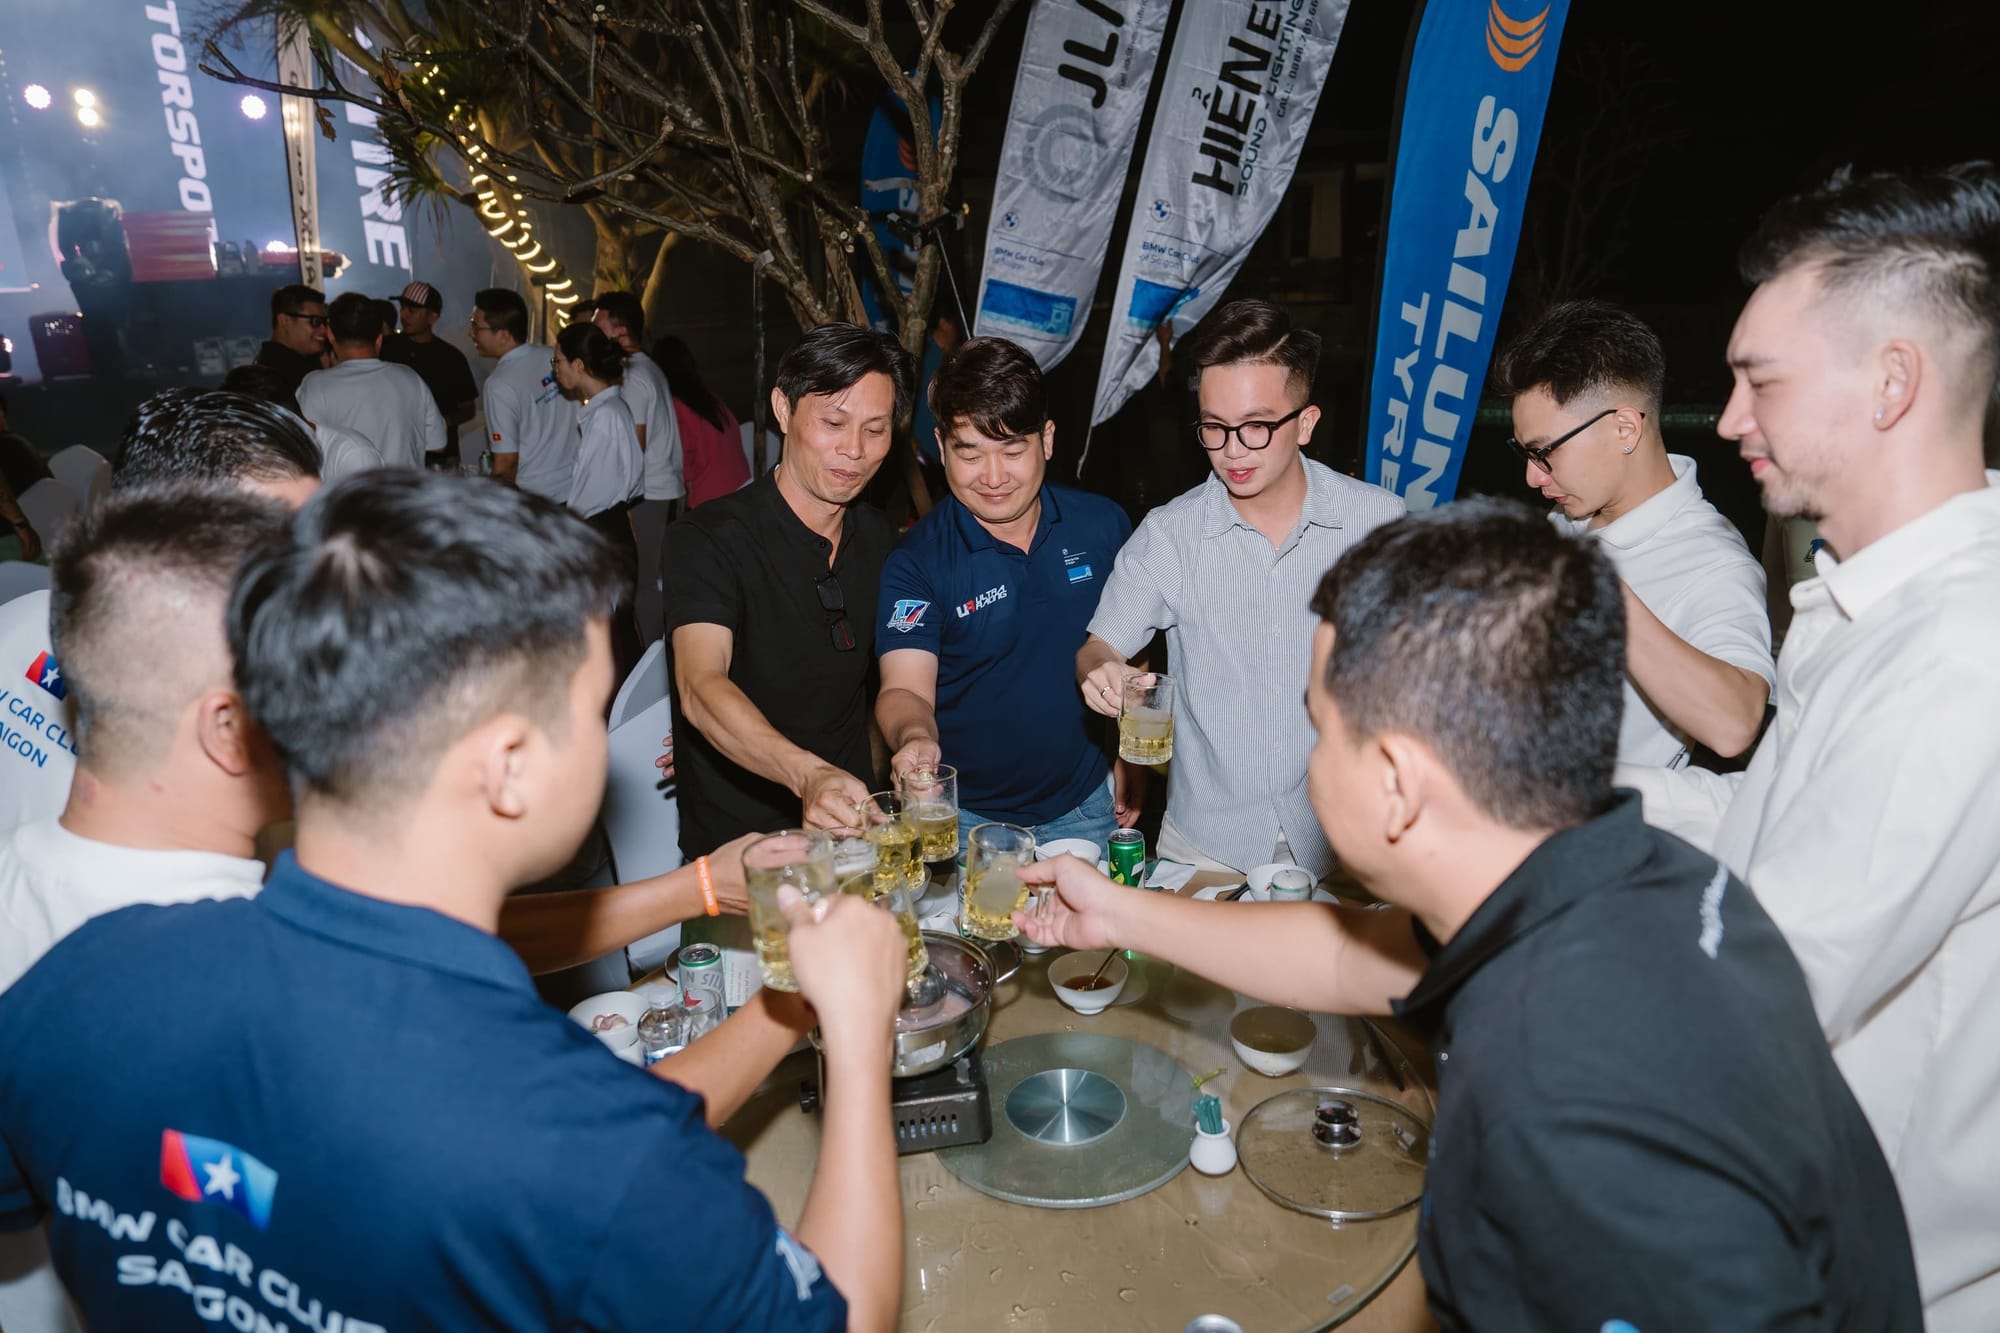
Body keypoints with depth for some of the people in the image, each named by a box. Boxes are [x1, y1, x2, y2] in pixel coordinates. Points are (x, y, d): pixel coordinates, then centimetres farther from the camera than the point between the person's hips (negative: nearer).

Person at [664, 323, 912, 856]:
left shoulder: (878, 538, 8)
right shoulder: (707, 540, -13)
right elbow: (701, 689, -29)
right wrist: (808, 775, -44)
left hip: (853, 829, 5)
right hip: (739, 842, -5)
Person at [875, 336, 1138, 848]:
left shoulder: (1102, 525, -4)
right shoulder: (916, 561, -13)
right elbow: (905, 688, -22)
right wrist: (913, 737, -44)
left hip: (1086, 809, 3)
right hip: (968, 820, -2)